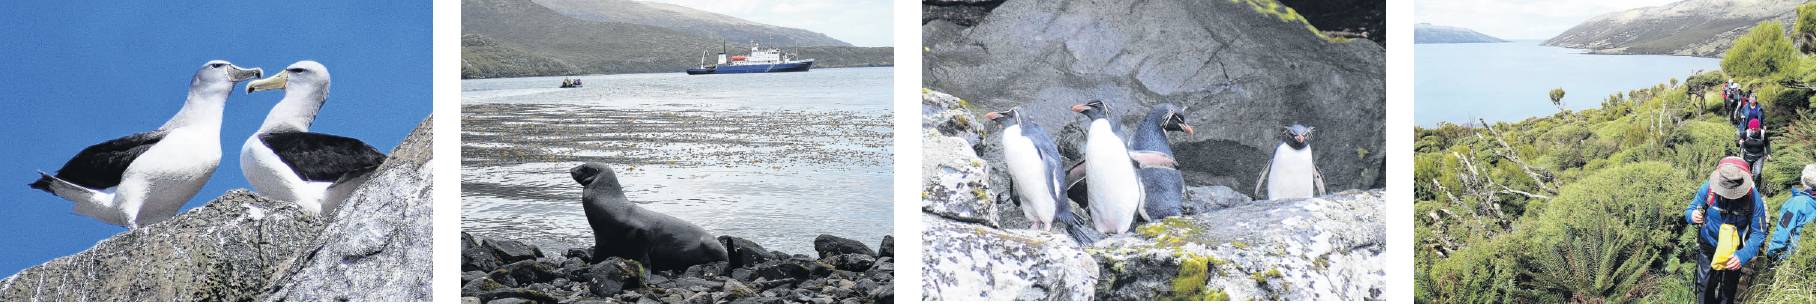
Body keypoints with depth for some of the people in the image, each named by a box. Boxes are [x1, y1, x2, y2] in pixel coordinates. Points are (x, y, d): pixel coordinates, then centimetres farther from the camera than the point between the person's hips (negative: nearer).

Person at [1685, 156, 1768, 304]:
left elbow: (1759, 233, -23)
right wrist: (1692, 215, -38)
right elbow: (1690, 210, -11)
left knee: (1728, 289, 20)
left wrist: (1744, 256, -39)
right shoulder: (1708, 188, -26)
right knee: (1705, 286, 17)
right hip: (1708, 248, 1)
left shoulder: (1753, 198, -30)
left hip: (1734, 252, -1)